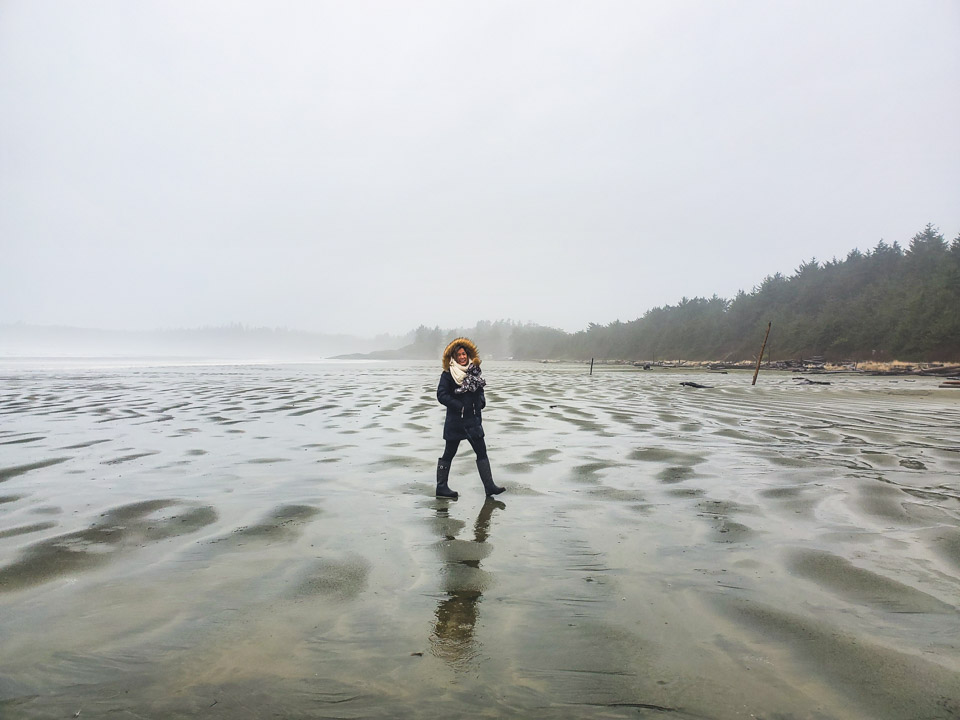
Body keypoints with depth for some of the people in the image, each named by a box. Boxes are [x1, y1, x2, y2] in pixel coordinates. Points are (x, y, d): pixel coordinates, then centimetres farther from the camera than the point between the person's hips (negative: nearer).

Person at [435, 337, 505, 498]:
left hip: (473, 420, 6)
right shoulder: (448, 374, -10)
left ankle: (489, 486, 11)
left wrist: (481, 401, 0)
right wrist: (460, 406, -18)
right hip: (455, 421, -5)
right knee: (449, 454, 5)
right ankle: (441, 488, 16)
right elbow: (441, 395, -15)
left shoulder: (474, 370, 6)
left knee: (482, 452, 5)